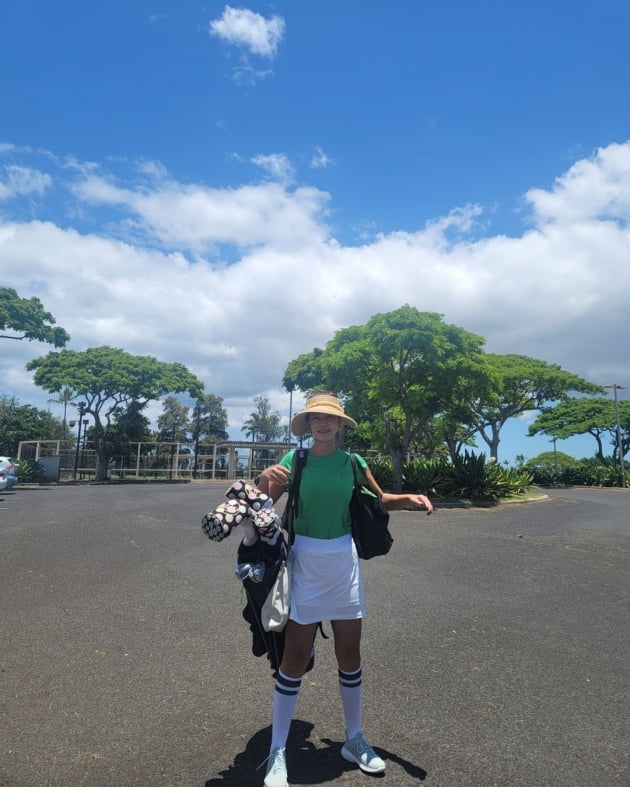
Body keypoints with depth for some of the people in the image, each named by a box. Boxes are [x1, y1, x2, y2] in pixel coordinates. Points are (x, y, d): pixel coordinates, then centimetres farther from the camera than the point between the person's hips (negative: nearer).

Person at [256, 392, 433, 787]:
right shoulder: (293, 461, -8)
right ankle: (278, 752, 19)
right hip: (304, 562, -3)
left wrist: (411, 498, -6)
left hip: (344, 561, 3)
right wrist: (265, 482, -32)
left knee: (350, 653, 13)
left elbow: (379, 499, 12)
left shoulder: (352, 462, -1)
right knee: (295, 656, 3)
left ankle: (354, 739, 33)